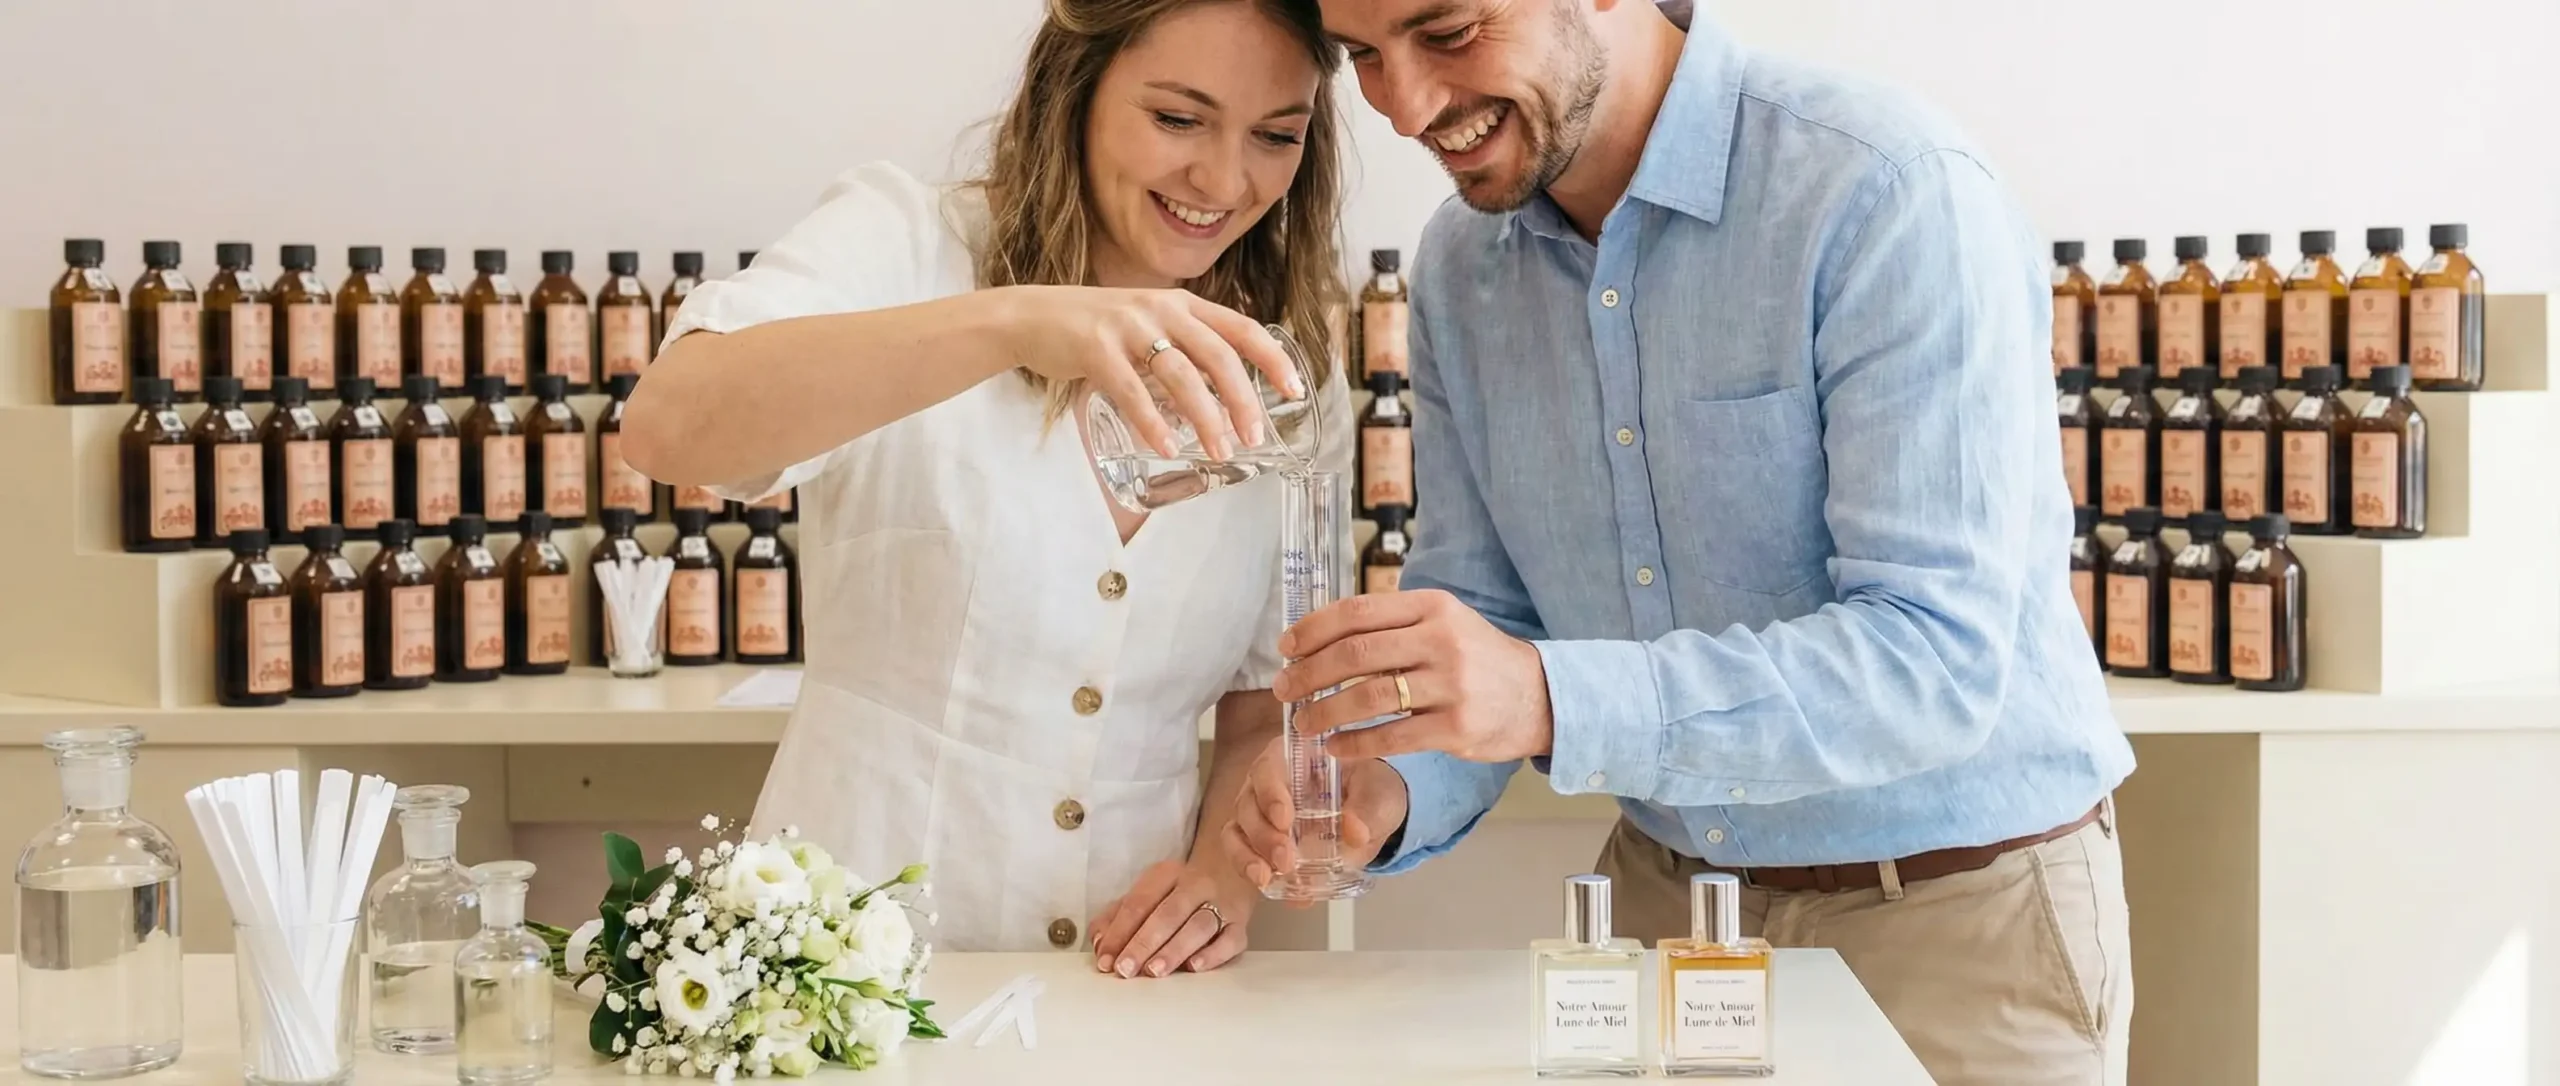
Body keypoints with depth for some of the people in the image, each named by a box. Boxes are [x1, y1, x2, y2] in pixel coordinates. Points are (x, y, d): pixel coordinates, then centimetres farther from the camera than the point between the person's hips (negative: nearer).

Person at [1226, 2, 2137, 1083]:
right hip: (1665, 896, 5)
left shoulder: (1894, 197, -22)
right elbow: (1484, 606, 4)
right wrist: (1383, 790, -18)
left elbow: (1939, 658, -28)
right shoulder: (1461, 265, -1)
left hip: (1959, 910, -5)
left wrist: (1549, 700, -39)